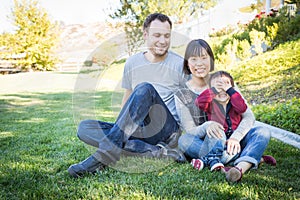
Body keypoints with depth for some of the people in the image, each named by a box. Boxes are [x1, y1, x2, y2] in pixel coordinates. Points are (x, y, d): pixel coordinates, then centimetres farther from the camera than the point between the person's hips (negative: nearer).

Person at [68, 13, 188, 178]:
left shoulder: (180, 65, 2)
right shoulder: (132, 63, 12)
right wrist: (121, 128, 9)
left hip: (168, 130, -4)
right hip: (139, 131, 4)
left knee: (145, 88, -31)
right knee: (84, 128, -16)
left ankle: (104, 156, -36)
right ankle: (154, 151, -30)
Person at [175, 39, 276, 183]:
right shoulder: (181, 95, -2)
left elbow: (249, 117, -5)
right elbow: (190, 131, -8)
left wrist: (235, 137, -26)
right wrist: (206, 127, -32)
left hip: (231, 141, 1)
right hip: (205, 144, -1)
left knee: (263, 133, -21)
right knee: (184, 140, -32)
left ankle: (240, 168, -50)